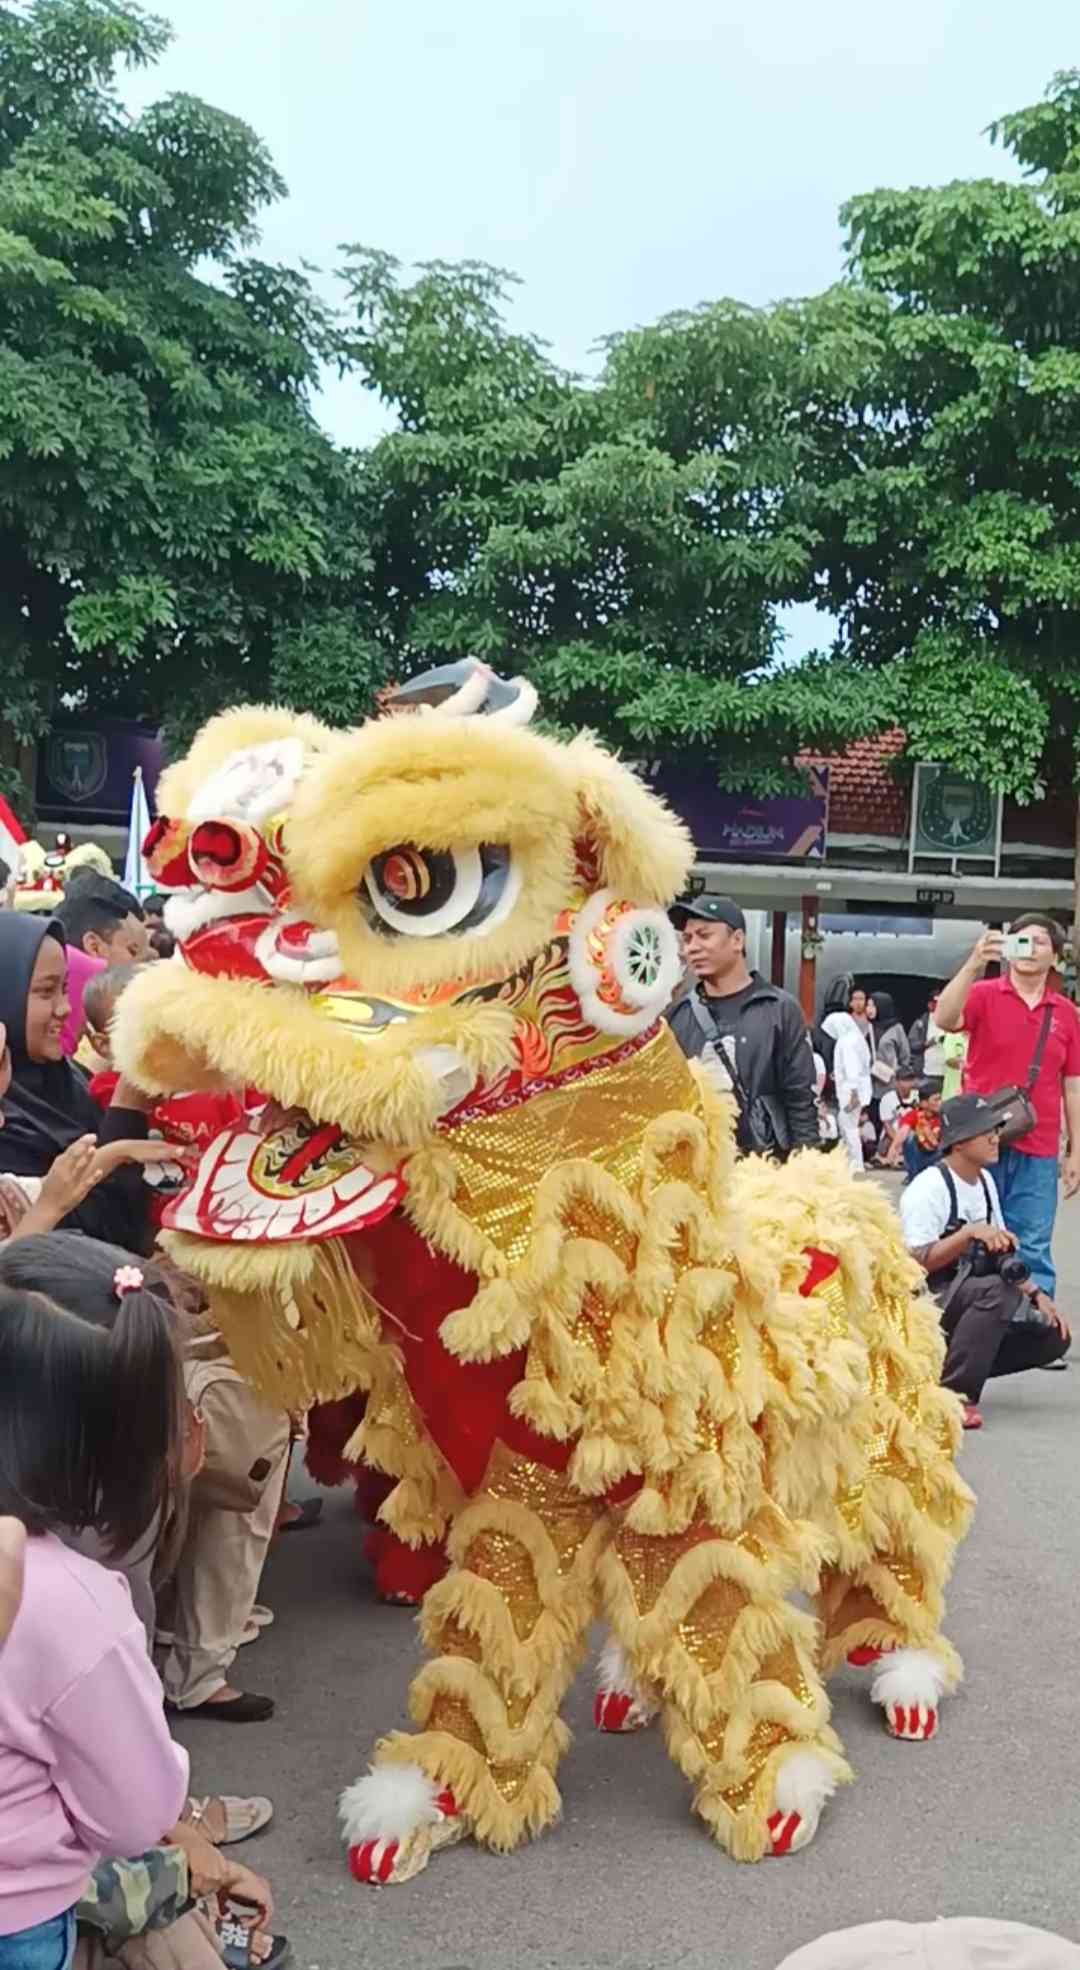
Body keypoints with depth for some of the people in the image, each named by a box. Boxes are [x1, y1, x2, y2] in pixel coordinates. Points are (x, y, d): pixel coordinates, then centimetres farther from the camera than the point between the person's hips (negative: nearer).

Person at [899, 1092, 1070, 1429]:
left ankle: (944, 1368, 5)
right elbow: (916, 1264, -21)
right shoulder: (928, 1189, -17)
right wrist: (969, 1233, -30)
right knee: (999, 1290, -33)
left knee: (1052, 1336, 1)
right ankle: (956, 1395, -27)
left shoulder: (985, 1181, 10)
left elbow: (1001, 1254, 15)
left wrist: (1037, 1294, 4)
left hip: (966, 1303, 9)